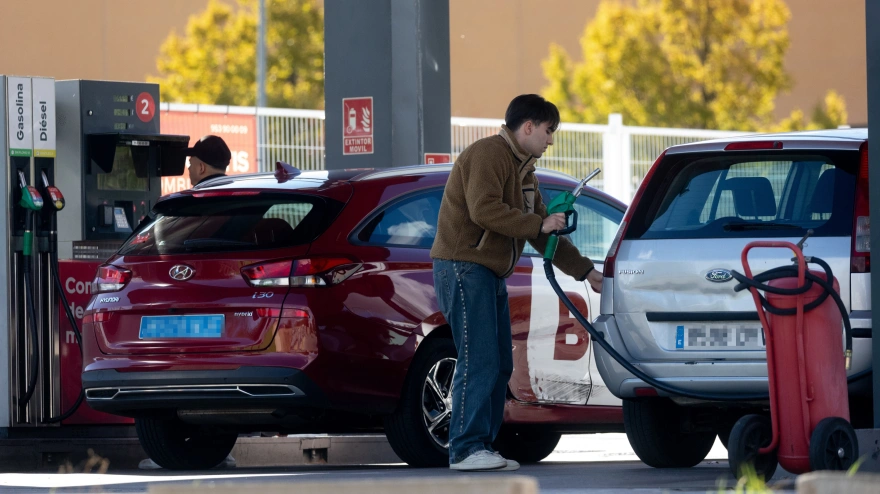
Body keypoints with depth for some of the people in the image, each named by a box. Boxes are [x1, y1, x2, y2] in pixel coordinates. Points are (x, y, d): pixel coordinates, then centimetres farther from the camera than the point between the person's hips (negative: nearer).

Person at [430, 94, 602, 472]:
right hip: (464, 266, -10)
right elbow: (484, 209, -25)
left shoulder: (523, 171, 21)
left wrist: (585, 271, 21)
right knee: (479, 361, -15)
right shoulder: (487, 155, -11)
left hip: (491, 273, 10)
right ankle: (466, 450, -15)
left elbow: (543, 235, 25)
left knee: (499, 366, 7)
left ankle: (483, 448, 10)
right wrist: (538, 224, -18)